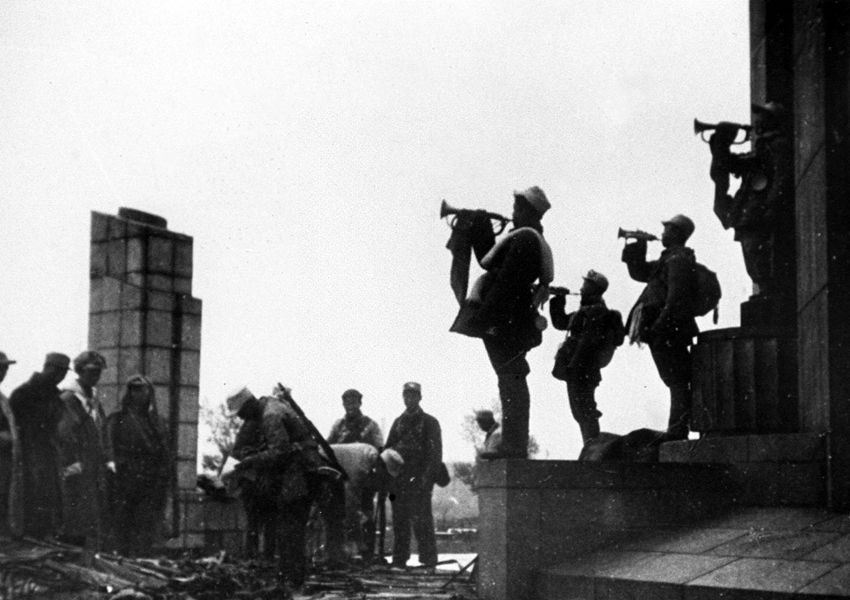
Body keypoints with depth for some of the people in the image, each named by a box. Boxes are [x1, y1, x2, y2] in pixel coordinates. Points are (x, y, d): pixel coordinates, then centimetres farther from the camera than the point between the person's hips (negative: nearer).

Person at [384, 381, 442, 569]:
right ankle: (399, 559, 11)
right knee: (399, 521, 6)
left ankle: (428, 561, -4)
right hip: (399, 481, 5)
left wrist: (426, 477, -14)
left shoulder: (429, 422, 4)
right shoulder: (398, 422, 19)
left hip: (419, 481, -5)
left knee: (421, 521, -7)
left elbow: (435, 454, -2)